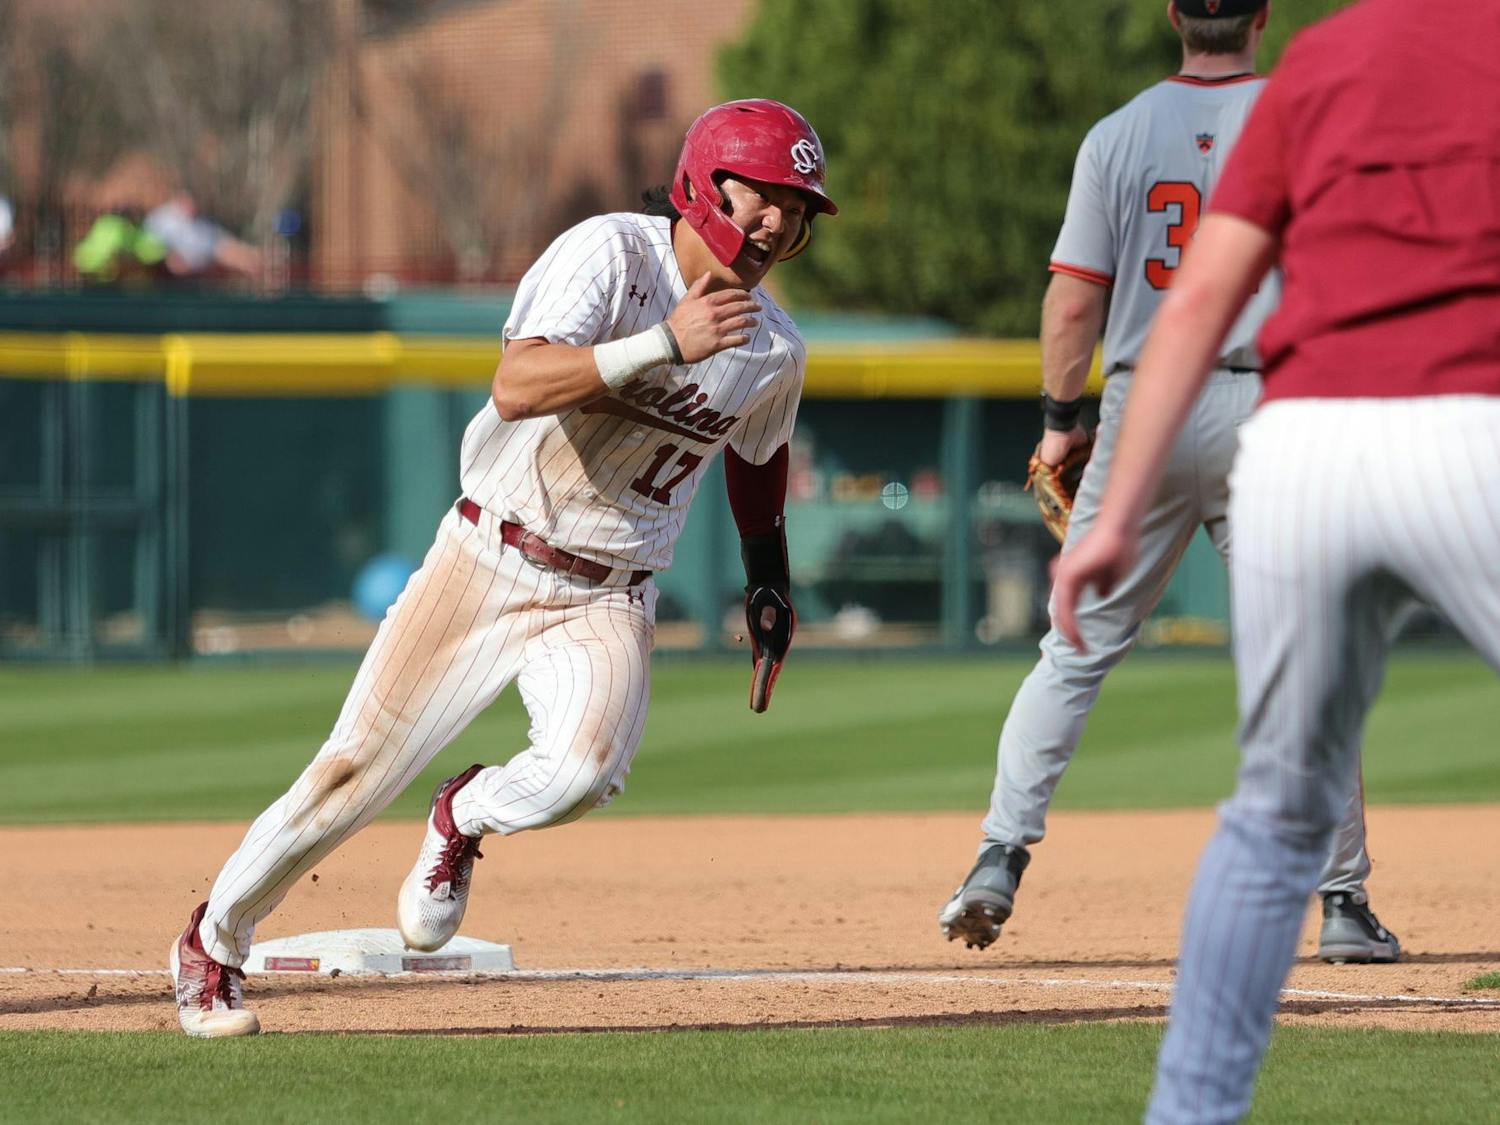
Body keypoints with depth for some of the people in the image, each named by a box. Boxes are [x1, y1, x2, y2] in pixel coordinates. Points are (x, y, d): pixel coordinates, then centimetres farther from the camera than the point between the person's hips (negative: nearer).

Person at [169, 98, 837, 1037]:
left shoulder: (776, 351, -1)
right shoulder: (612, 254, -16)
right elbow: (519, 387, -31)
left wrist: (771, 588, 22)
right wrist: (665, 343, -37)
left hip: (606, 599, 3)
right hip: (488, 562, -3)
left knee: (584, 769, -28)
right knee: (355, 773, -3)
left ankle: (465, 820, 8)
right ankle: (215, 941, 21)